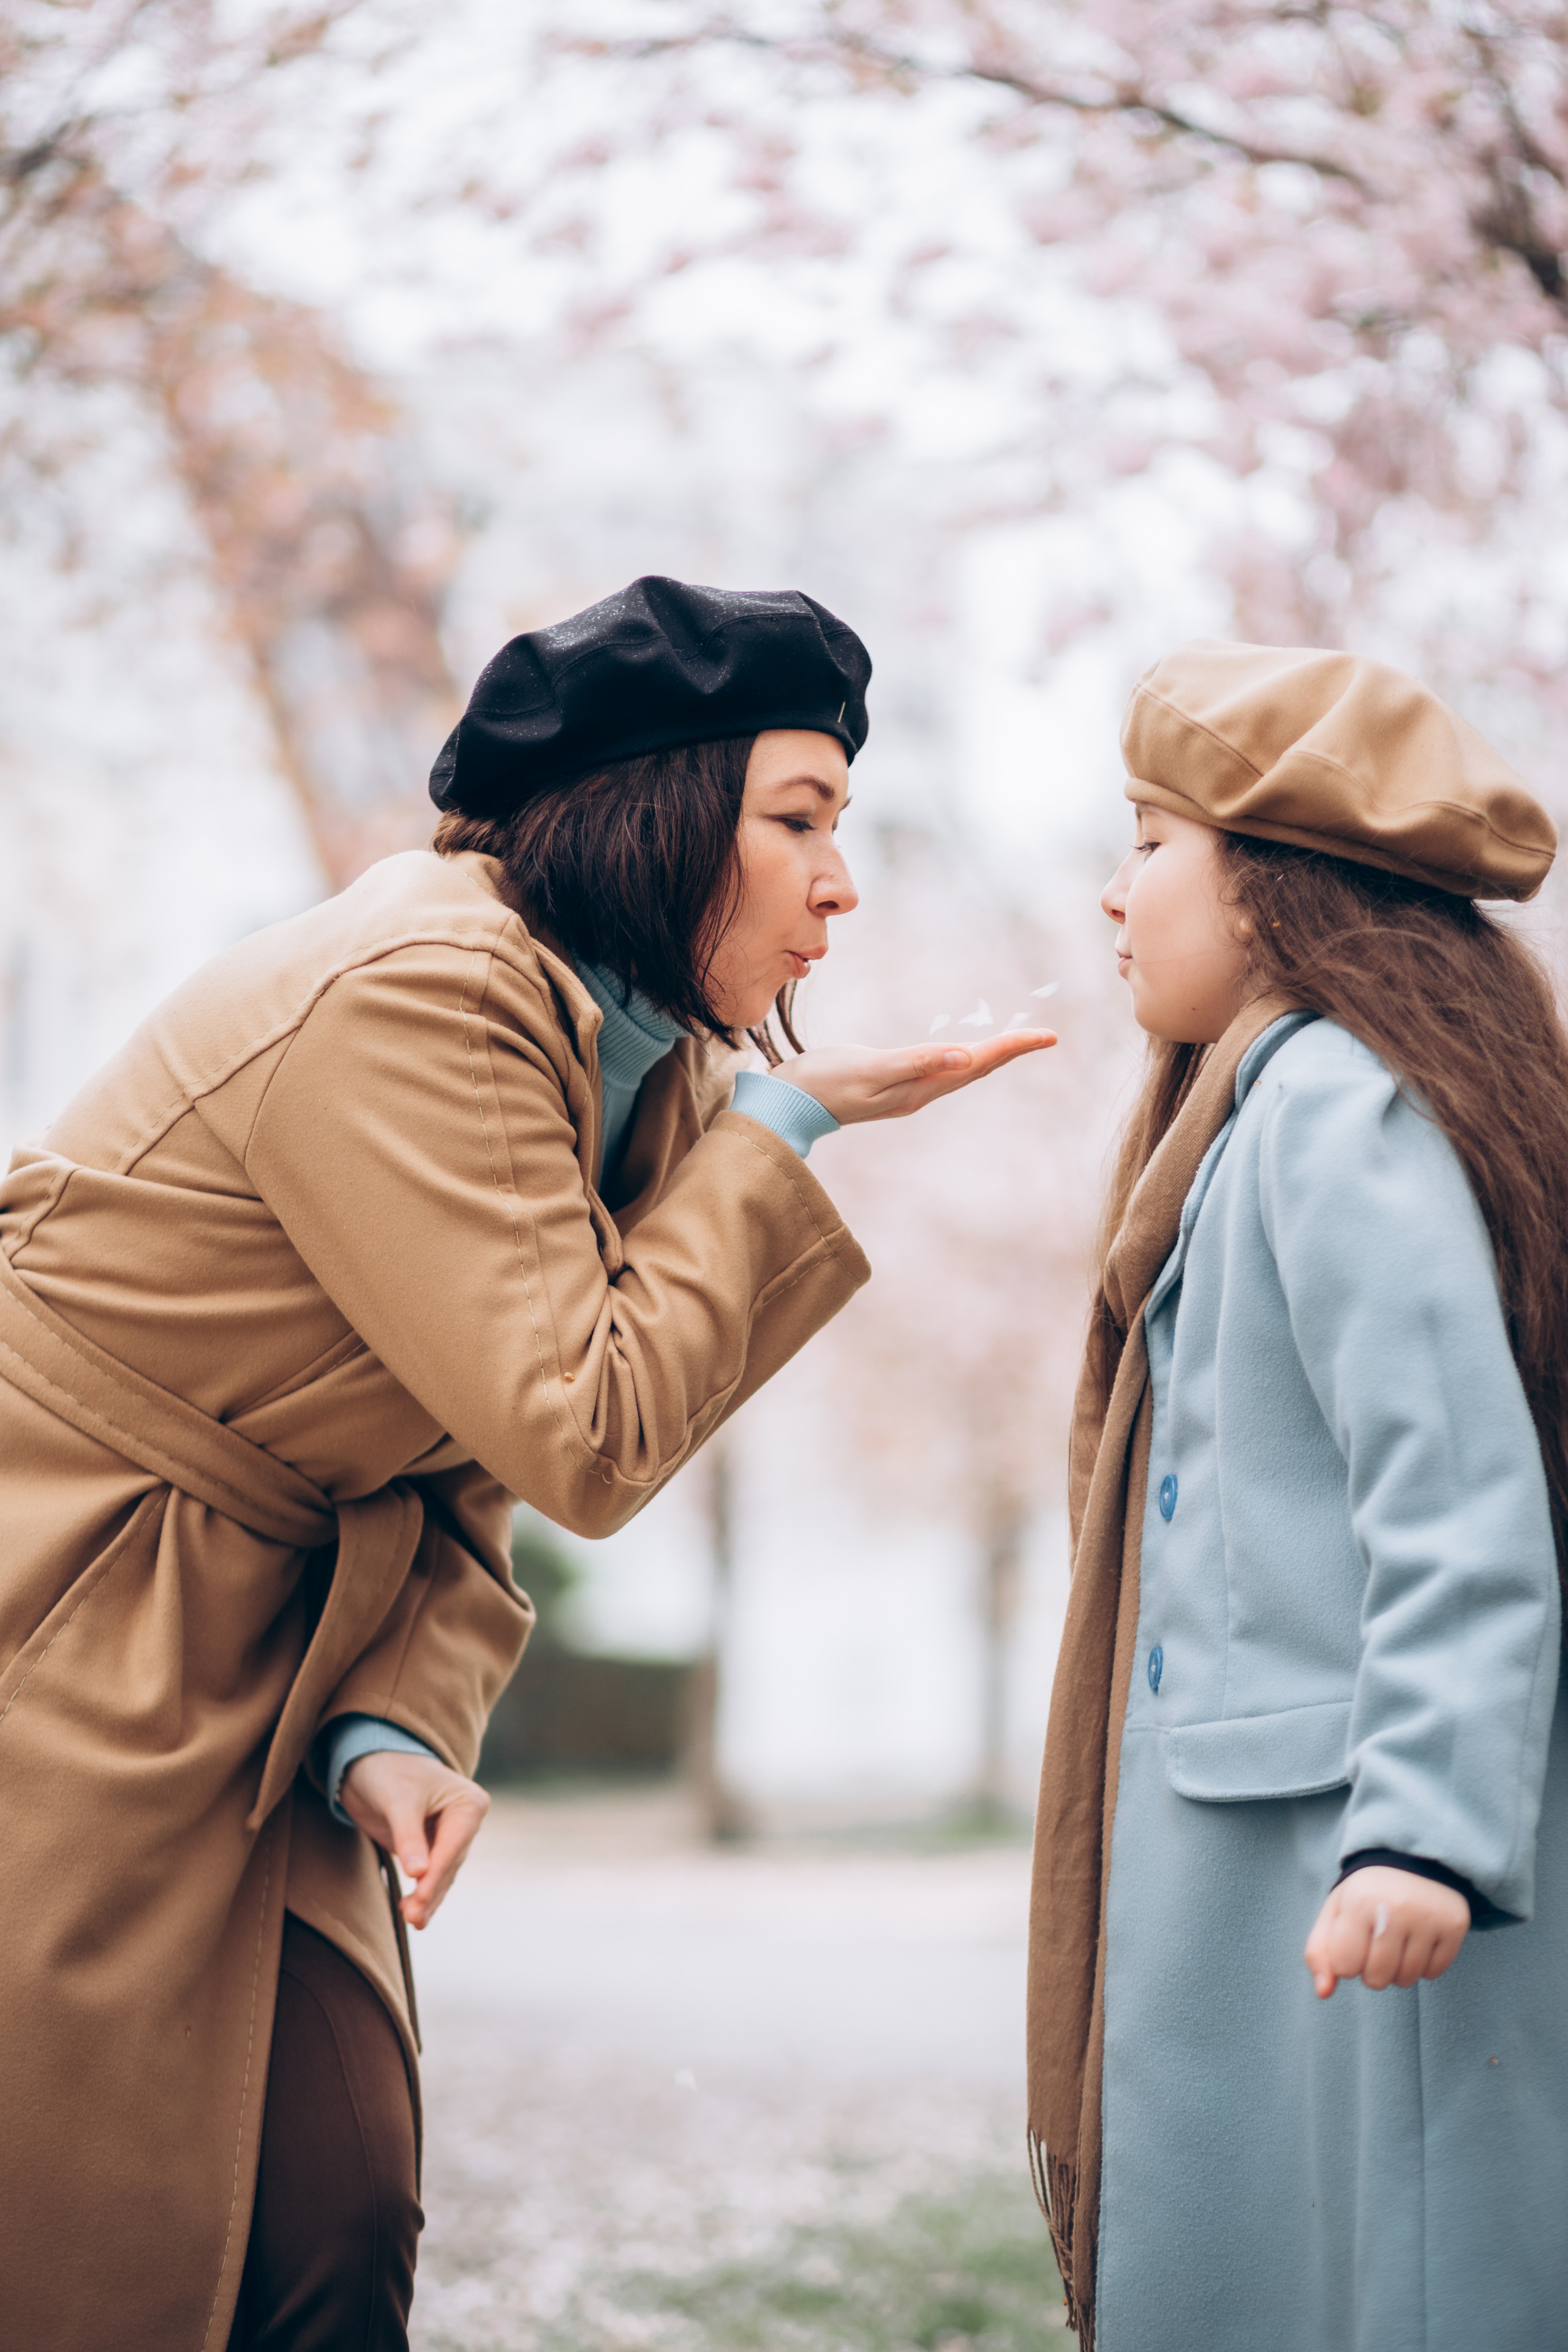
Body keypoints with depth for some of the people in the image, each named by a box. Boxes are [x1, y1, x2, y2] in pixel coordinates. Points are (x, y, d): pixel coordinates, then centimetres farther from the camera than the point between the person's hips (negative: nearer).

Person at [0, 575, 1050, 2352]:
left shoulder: (642, 1058, 8)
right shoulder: (411, 1001, -22)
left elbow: (467, 1474, 10)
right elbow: (583, 1437, -22)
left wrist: (396, 1727, -7)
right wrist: (784, 1133, -16)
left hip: (252, 1685, 9)